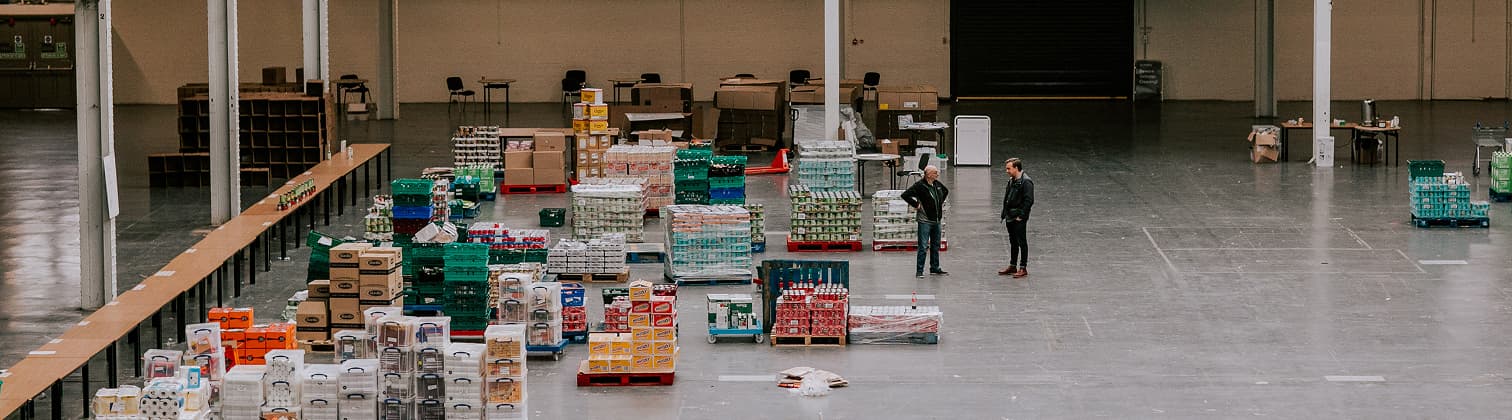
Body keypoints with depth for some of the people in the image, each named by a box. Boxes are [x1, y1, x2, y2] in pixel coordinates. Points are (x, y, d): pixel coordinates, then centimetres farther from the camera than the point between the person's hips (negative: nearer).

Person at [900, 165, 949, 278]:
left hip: (937, 220, 7)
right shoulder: (920, 185, -15)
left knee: (936, 246, 14)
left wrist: (941, 203, 18)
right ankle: (919, 271, -2)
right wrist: (916, 205, -16)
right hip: (925, 221, -7)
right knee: (923, 247, -7)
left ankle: (935, 268, 25)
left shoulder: (937, 184, 7)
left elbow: (946, 191, 29)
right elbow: (905, 195, -21)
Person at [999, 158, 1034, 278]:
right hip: (1010, 218, 9)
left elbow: (1029, 200, -18)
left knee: (1022, 242, -2)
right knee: (1013, 242, 16)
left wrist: (1021, 216, -18)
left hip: (1019, 219, -9)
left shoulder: (1026, 182, -14)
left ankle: (1023, 268, 4)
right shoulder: (1011, 181, 13)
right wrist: (1004, 213, 14)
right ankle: (1012, 266, 25)